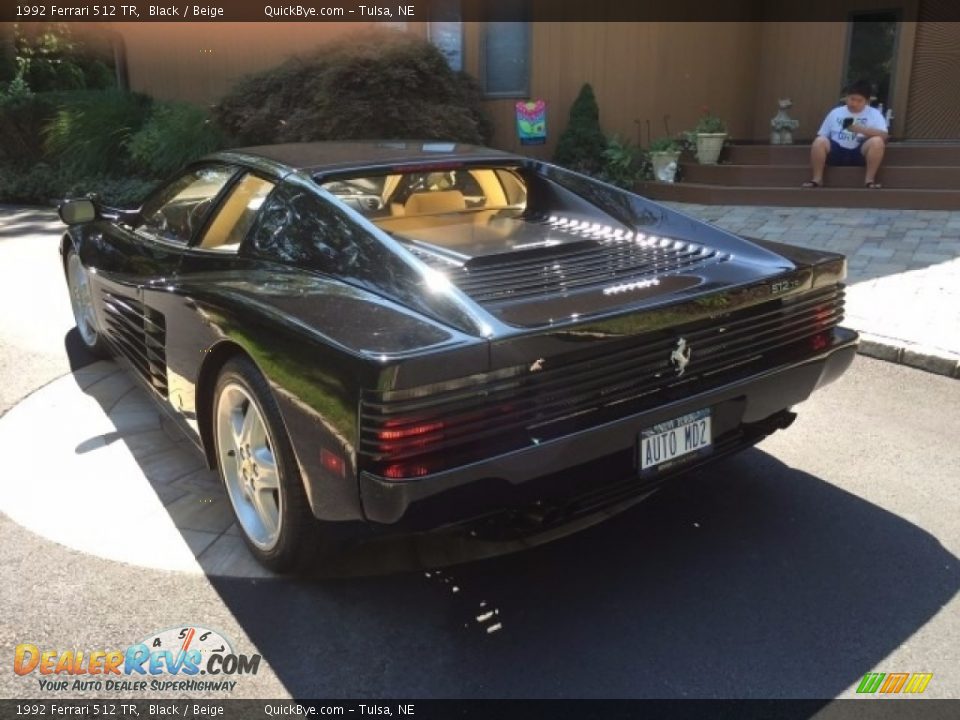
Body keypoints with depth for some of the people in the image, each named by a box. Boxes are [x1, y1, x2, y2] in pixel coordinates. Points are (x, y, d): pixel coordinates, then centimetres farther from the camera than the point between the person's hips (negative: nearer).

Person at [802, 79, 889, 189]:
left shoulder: (874, 114, 7)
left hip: (859, 153, -1)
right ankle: (817, 179, -18)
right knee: (819, 141, -27)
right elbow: (821, 135, 14)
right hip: (837, 151, 1)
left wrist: (860, 129, -23)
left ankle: (869, 179, -19)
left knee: (877, 141, -30)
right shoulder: (835, 112, 14)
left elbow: (883, 135, -9)